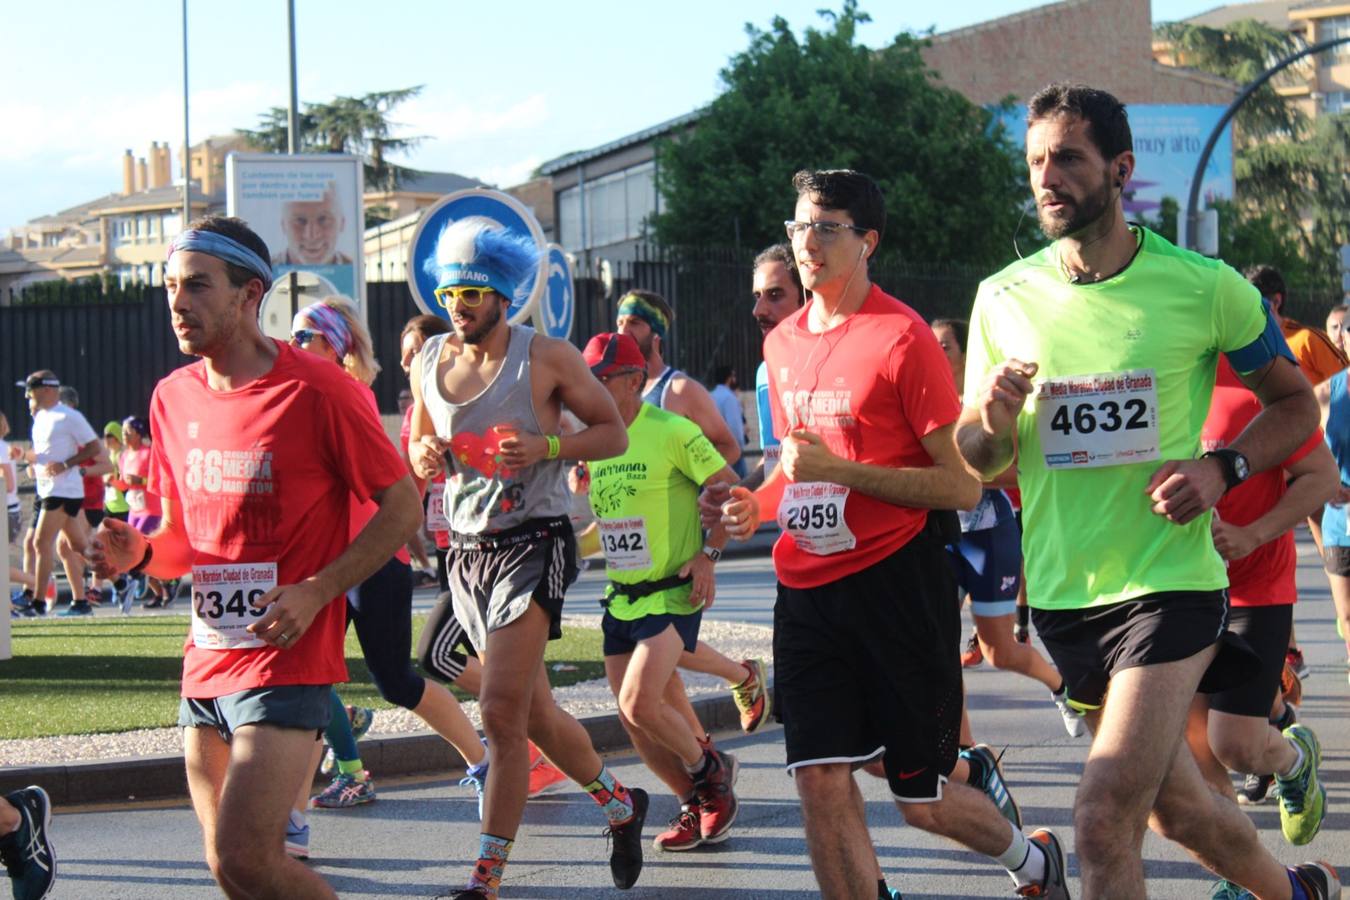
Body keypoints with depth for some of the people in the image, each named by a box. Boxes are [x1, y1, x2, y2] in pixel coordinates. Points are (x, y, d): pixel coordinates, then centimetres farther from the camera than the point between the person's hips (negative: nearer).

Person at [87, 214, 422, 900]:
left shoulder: (317, 391, -11)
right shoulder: (174, 396, 9)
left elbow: (402, 509, -6)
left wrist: (315, 592, -17)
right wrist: (139, 553, -3)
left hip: (285, 659, -7)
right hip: (206, 661, 7)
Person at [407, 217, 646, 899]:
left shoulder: (547, 357, -6)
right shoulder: (429, 363, 8)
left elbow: (613, 432, 0)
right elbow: (417, 452, 19)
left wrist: (546, 446, -17)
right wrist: (426, 456, -5)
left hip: (533, 542, -6)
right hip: (466, 550, 6)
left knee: (502, 710, -16)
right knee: (534, 713, 15)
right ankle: (620, 805, 39)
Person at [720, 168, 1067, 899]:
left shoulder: (902, 337, -11)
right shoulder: (783, 343, 10)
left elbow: (962, 487, -14)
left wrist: (838, 469, -21)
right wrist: (760, 503, 4)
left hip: (895, 584, -6)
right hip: (807, 587, 6)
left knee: (921, 801, 3)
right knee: (821, 782, -6)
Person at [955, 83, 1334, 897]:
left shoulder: (1204, 288, -8)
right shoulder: (1003, 298, 2)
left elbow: (1296, 404, 5)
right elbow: (978, 458, 11)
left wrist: (1223, 469, -14)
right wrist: (993, 418, -13)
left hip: (1170, 583, -5)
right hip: (1062, 591, 5)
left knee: (1105, 820, -18)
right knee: (1175, 807, 18)